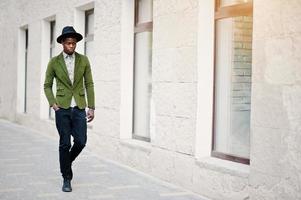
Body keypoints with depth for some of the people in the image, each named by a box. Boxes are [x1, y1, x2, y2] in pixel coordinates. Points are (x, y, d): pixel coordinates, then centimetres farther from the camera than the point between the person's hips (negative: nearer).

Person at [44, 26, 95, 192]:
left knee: (81, 141, -3)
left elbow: (89, 85, 6)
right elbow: (47, 85, 9)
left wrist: (91, 107, 1)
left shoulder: (83, 60, 4)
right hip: (62, 108, -1)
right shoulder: (54, 62, 1)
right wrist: (53, 104, -5)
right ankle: (66, 179, 12)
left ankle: (66, 162, 28)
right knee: (65, 144, 0)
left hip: (79, 108, 1)